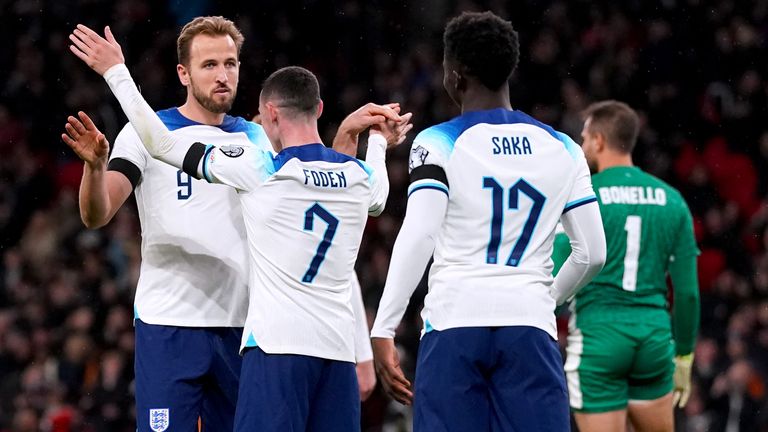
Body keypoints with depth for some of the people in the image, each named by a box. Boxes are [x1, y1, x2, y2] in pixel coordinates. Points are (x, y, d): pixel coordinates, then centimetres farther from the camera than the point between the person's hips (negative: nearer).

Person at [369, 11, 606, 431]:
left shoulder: (438, 143, 1)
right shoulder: (562, 149, 13)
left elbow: (417, 239, -11)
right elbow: (592, 253, 13)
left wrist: (383, 332, -12)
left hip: (454, 324, -2)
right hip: (530, 325, 2)